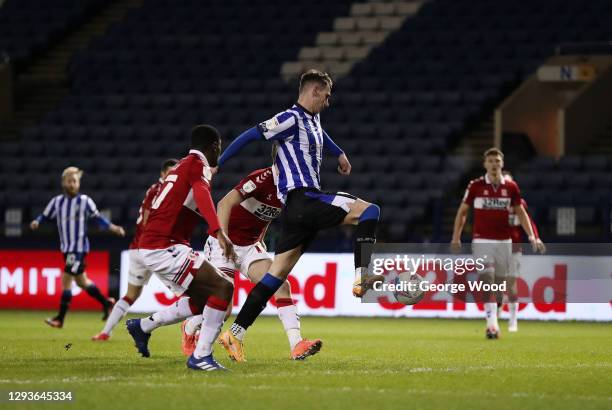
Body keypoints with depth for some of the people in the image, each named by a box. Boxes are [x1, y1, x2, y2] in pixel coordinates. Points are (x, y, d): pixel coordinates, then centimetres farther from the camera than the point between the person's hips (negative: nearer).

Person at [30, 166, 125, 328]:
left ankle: (60, 319, -6)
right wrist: (36, 222, -13)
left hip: (79, 248, -5)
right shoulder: (57, 201, 4)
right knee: (81, 281, 14)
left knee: (66, 280, -10)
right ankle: (106, 302, 34)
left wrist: (112, 227, -8)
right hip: (66, 248, 5)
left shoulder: (85, 201, -6)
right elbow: (45, 216, 7)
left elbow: (97, 218, 2)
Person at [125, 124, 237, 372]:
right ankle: (201, 356, -16)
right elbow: (202, 195, -29)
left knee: (203, 299, 18)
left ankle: (143, 326, 26)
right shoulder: (198, 165, -9)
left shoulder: (181, 167, 20)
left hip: (151, 247, 10)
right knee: (223, 288, -13)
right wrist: (219, 233, -43)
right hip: (164, 247, -10)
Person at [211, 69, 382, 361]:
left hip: (300, 209, 9)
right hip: (303, 198, -9)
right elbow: (249, 136, -11)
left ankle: (235, 334, 4)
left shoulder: (312, 119, 20)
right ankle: (361, 277, -24)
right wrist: (217, 165, -11)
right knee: (370, 210, -13)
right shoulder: (291, 119, -9)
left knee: (276, 276, 5)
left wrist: (339, 153, 55)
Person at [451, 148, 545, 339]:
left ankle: (494, 319, 21)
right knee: (487, 279, -16)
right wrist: (456, 238, -2)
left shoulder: (511, 187, 4)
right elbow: (462, 211, 6)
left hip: (504, 241, 3)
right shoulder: (475, 186, -1)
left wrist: (531, 236, 1)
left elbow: (520, 212, 11)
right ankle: (492, 323, -23)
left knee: (500, 283, 6)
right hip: (482, 241, -3)